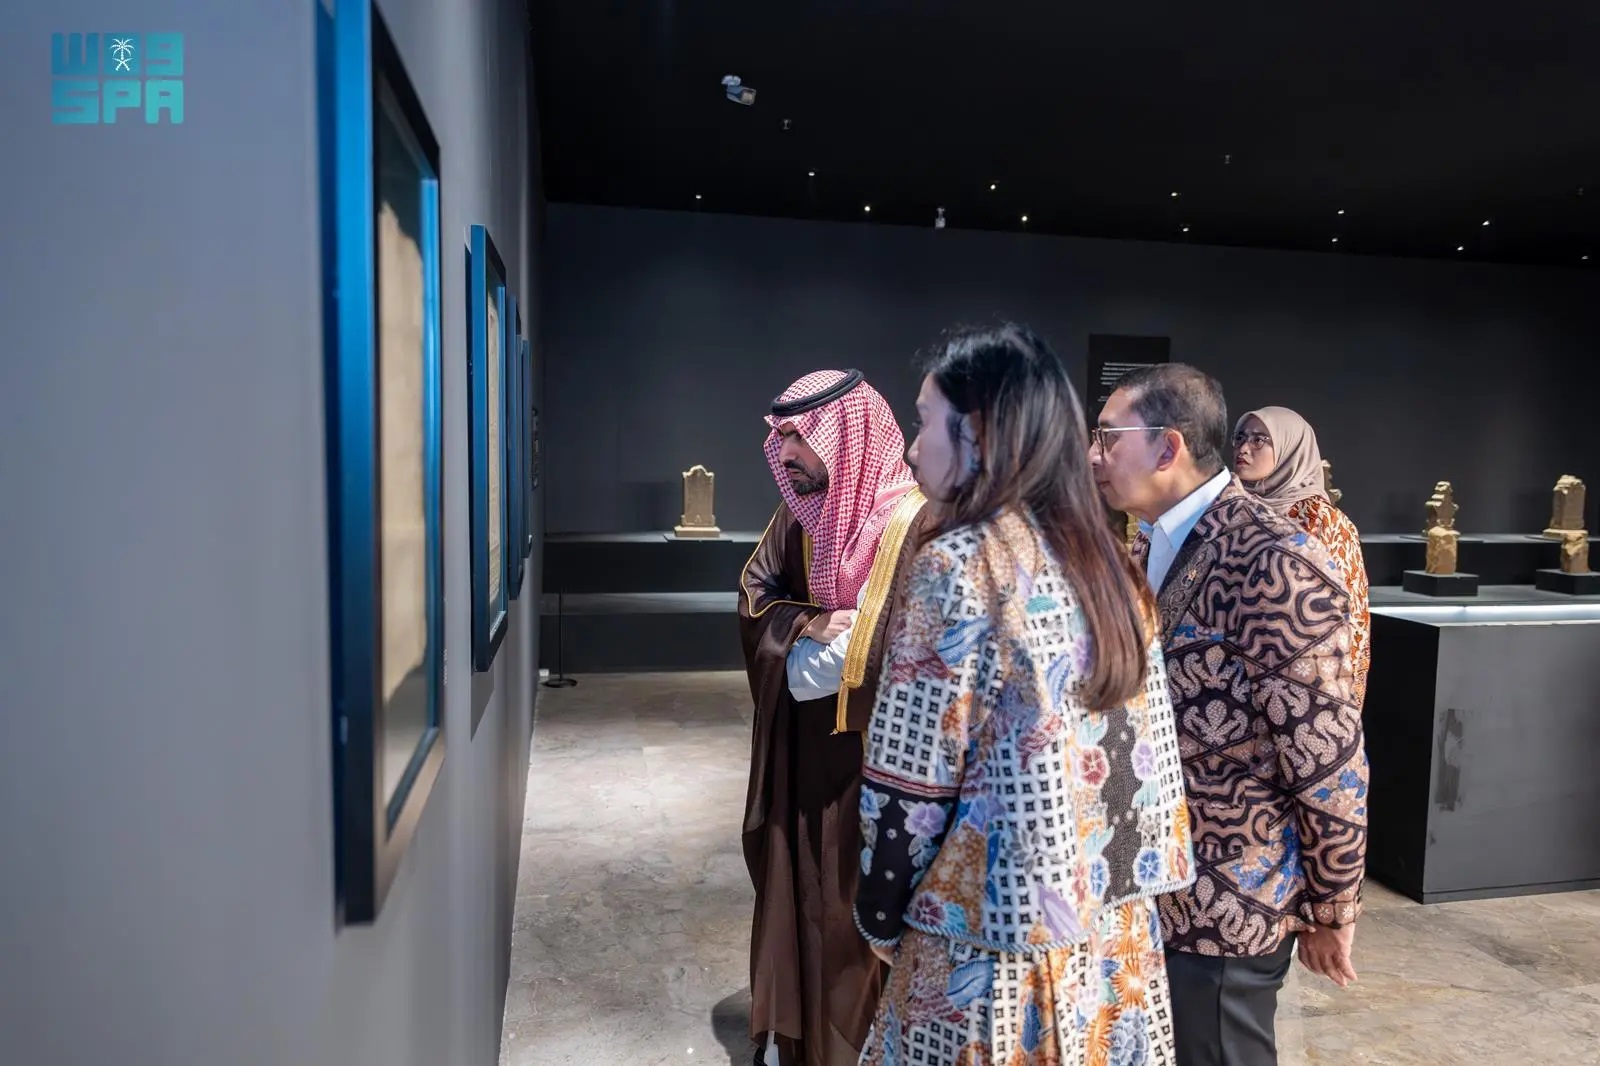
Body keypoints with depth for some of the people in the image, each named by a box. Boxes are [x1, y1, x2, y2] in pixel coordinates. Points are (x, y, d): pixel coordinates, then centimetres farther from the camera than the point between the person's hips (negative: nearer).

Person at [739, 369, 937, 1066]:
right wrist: (806, 623, -9)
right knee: (794, 881, 17)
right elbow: (755, 592, 11)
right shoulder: (798, 515, 4)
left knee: (859, 895, 6)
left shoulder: (915, 523, -18)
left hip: (871, 745, -6)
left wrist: (836, 645, -16)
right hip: (797, 741, 6)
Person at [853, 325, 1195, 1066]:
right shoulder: (1103, 559, 3)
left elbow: (910, 784, -16)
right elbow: (1144, 759, 8)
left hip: (996, 942, -7)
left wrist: (881, 919, -2)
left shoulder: (957, 565, -18)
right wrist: (1102, 886, 16)